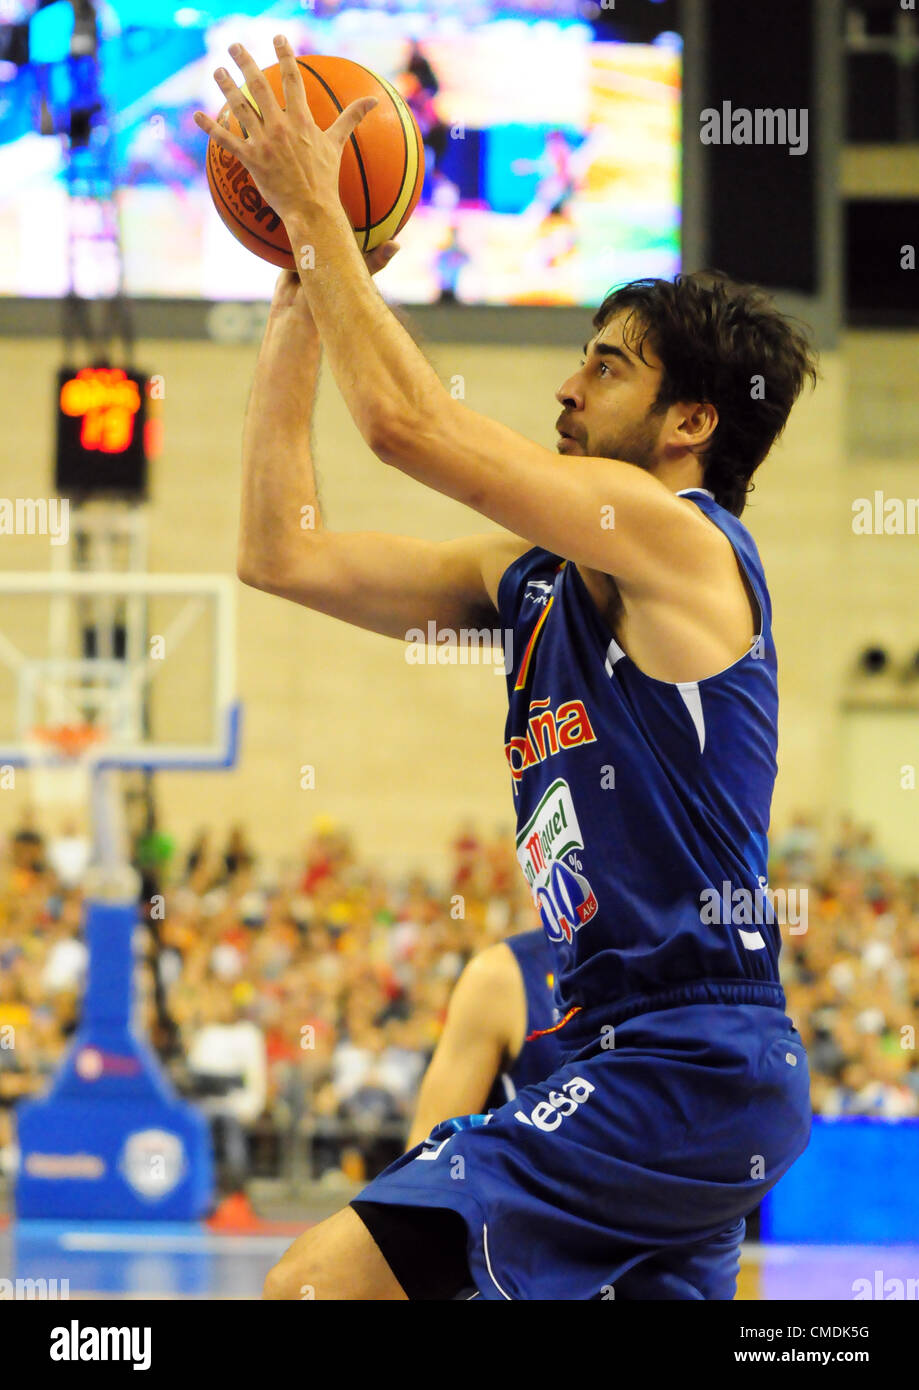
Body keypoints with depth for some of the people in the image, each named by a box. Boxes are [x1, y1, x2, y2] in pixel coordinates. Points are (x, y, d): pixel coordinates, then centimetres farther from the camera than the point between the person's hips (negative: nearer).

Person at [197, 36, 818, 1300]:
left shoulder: (680, 539, -9)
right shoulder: (536, 576, 16)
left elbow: (406, 422, -16)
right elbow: (283, 555, 15)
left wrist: (314, 207, -7)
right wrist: (299, 295, 15)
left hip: (678, 1074, -10)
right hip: (642, 1067, 10)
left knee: (314, 1288, -16)